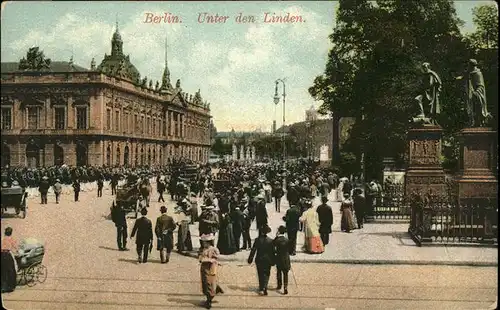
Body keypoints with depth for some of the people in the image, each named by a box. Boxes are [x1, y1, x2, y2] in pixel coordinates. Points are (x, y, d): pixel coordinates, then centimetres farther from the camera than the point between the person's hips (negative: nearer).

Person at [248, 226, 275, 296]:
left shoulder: (257, 240, -11)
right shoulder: (270, 241, -10)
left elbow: (253, 250, -7)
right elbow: (272, 252, -5)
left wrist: (250, 260, 1)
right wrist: (273, 261, 5)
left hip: (259, 260, 1)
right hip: (267, 260, -1)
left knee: (260, 274, 16)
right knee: (266, 274, 9)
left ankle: (261, 289, 24)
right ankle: (264, 288, -6)